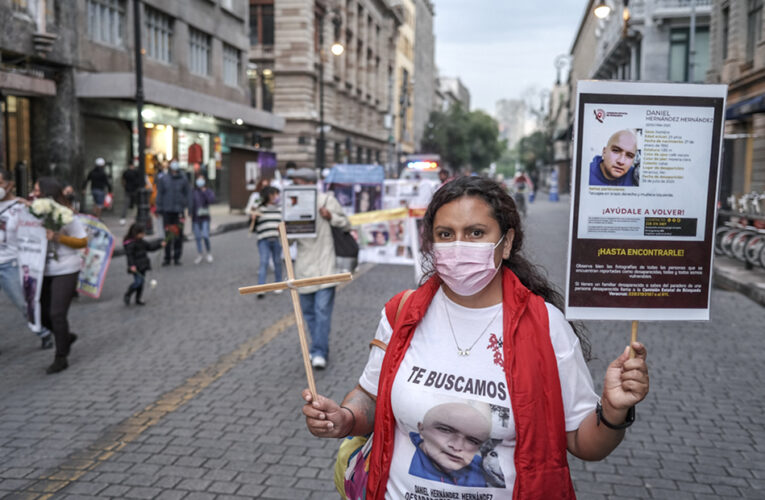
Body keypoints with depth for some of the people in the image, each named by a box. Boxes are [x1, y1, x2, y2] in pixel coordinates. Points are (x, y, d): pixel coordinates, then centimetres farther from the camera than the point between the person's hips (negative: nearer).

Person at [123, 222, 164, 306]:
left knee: (141, 282, 10)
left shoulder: (141, 241, 13)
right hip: (136, 267, -9)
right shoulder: (130, 243, -14)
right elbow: (129, 255, -20)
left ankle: (138, 300, 19)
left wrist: (159, 243, 12)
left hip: (142, 266, 9)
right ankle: (127, 295, 5)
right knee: (138, 281, -14)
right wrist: (132, 265, -28)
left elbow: (150, 246, 21)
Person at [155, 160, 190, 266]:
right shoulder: (163, 179, 3)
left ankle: (177, 257, 10)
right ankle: (167, 257, 12)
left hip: (179, 210, 0)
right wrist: (159, 208, 3)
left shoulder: (183, 179, 3)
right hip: (167, 210, 0)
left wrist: (186, 207, 1)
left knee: (178, 234, 1)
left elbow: (187, 194, 7)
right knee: (167, 234, 4)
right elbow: (159, 194, 6)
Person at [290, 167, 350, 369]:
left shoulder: (326, 200, -1)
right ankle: (319, 349, 23)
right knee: (308, 311, 9)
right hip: (304, 265, 5)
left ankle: (319, 352, -9)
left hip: (324, 264, -4)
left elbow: (346, 225, 4)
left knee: (322, 309, -11)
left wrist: (331, 217, -14)